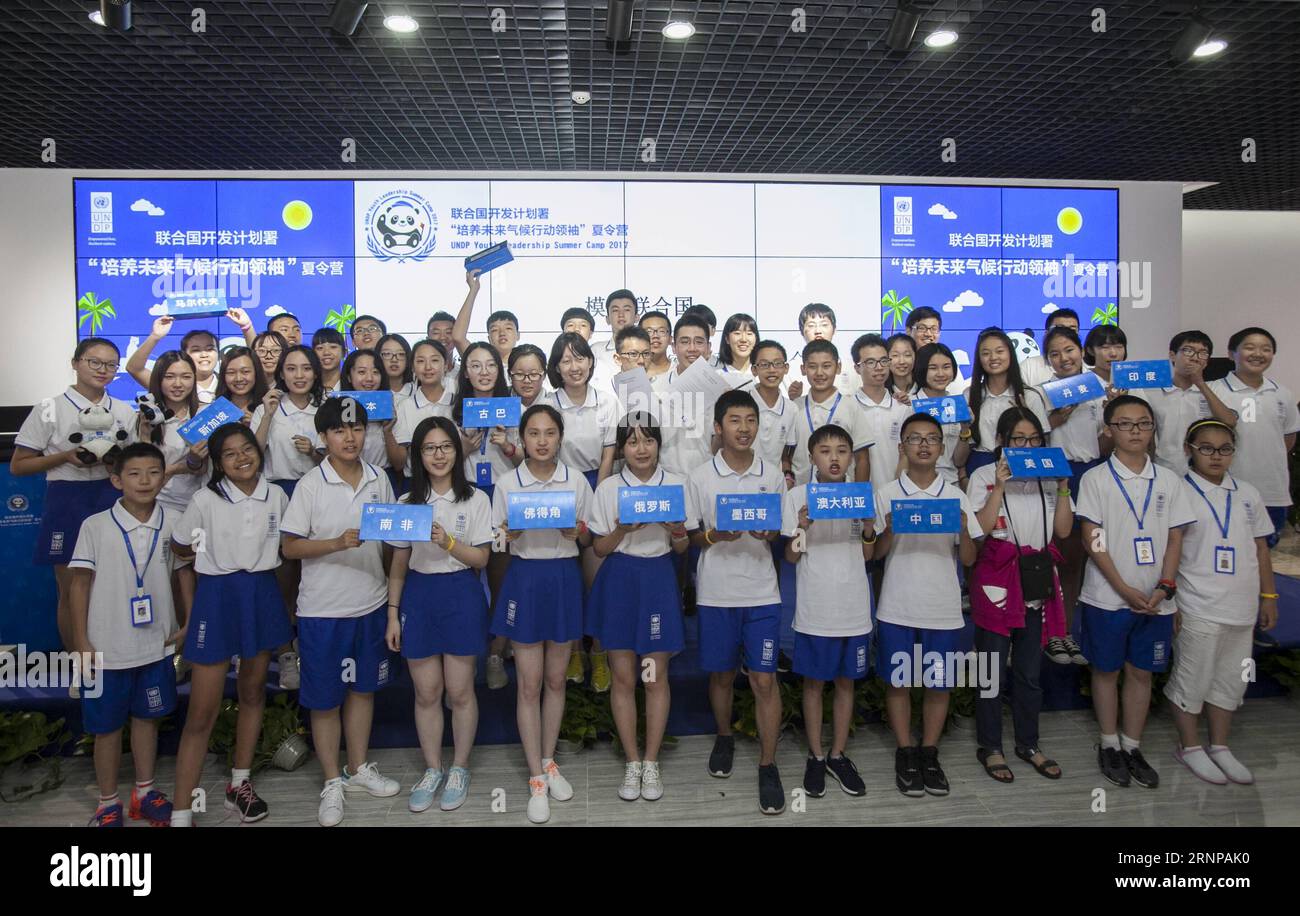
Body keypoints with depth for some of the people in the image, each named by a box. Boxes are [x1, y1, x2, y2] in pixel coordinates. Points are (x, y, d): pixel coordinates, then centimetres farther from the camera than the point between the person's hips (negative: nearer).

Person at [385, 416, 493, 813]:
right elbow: (398, 566, 7)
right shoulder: (407, 503, 5)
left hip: (461, 595, -2)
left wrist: (448, 542, -21)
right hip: (418, 595, 2)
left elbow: (481, 559, -5)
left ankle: (459, 769, 23)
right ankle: (432, 770, 25)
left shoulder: (475, 500, -2)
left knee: (460, 691, 5)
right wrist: (393, 614, 4)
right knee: (426, 692, 9)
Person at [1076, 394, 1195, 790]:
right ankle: (1109, 745, 22)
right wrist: (1125, 589, -13)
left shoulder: (1168, 480, 6)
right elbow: (1092, 540, -8)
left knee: (1142, 672, 11)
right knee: (1107, 670, 8)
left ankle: (1132, 747, 25)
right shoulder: (1096, 479, -4)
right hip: (1108, 597, -3)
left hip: (1155, 599, 3)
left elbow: (1175, 538, 6)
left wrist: (1164, 587, -7)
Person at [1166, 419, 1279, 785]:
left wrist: (1268, 596, 11)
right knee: (1192, 679, 5)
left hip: (1242, 608, 6)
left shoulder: (1248, 493, 9)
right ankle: (1189, 747, 21)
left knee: (1230, 678, 15)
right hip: (1198, 609, -6)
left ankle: (1219, 746, 30)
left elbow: (1261, 547, 14)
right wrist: (1168, 602, -11)